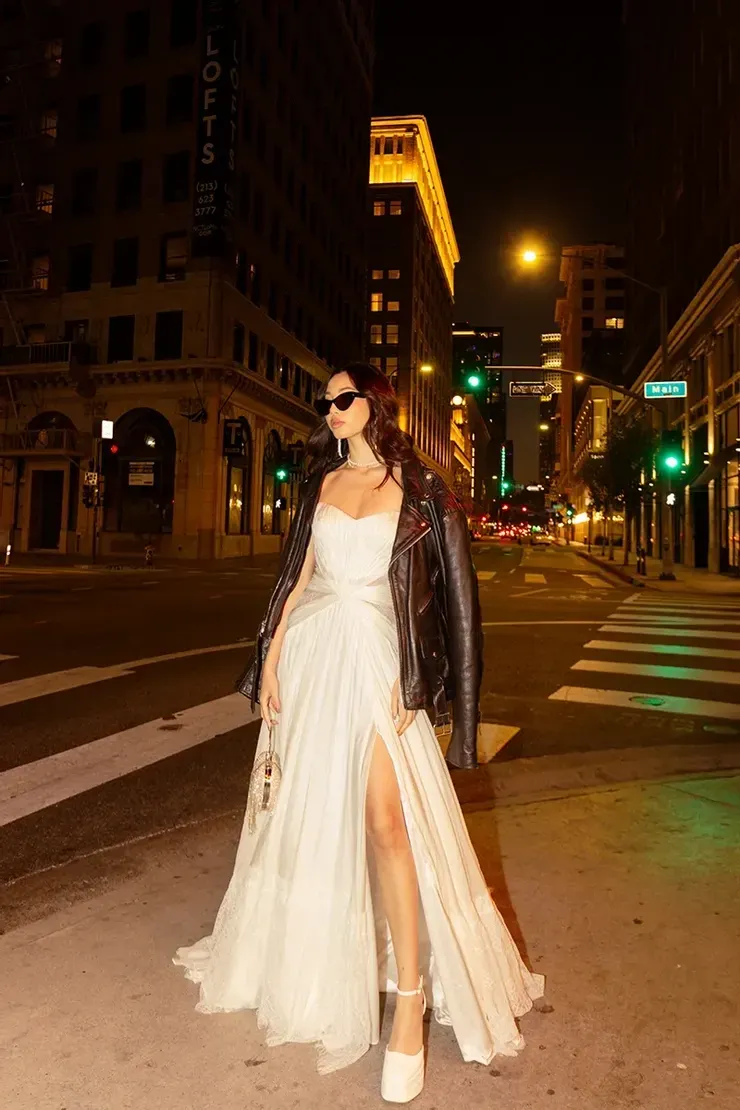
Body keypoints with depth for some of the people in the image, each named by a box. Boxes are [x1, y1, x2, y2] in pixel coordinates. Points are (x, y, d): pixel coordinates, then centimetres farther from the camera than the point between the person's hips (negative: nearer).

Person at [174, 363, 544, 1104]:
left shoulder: (415, 486, 1)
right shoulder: (322, 483, 12)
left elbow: (435, 587, -2)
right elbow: (299, 576, 11)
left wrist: (408, 680, -10)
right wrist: (272, 657, 3)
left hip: (377, 659, -4)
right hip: (314, 654, 4)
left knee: (385, 818, -12)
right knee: (308, 810, 13)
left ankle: (411, 1003, 0)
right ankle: (305, 956, 35)